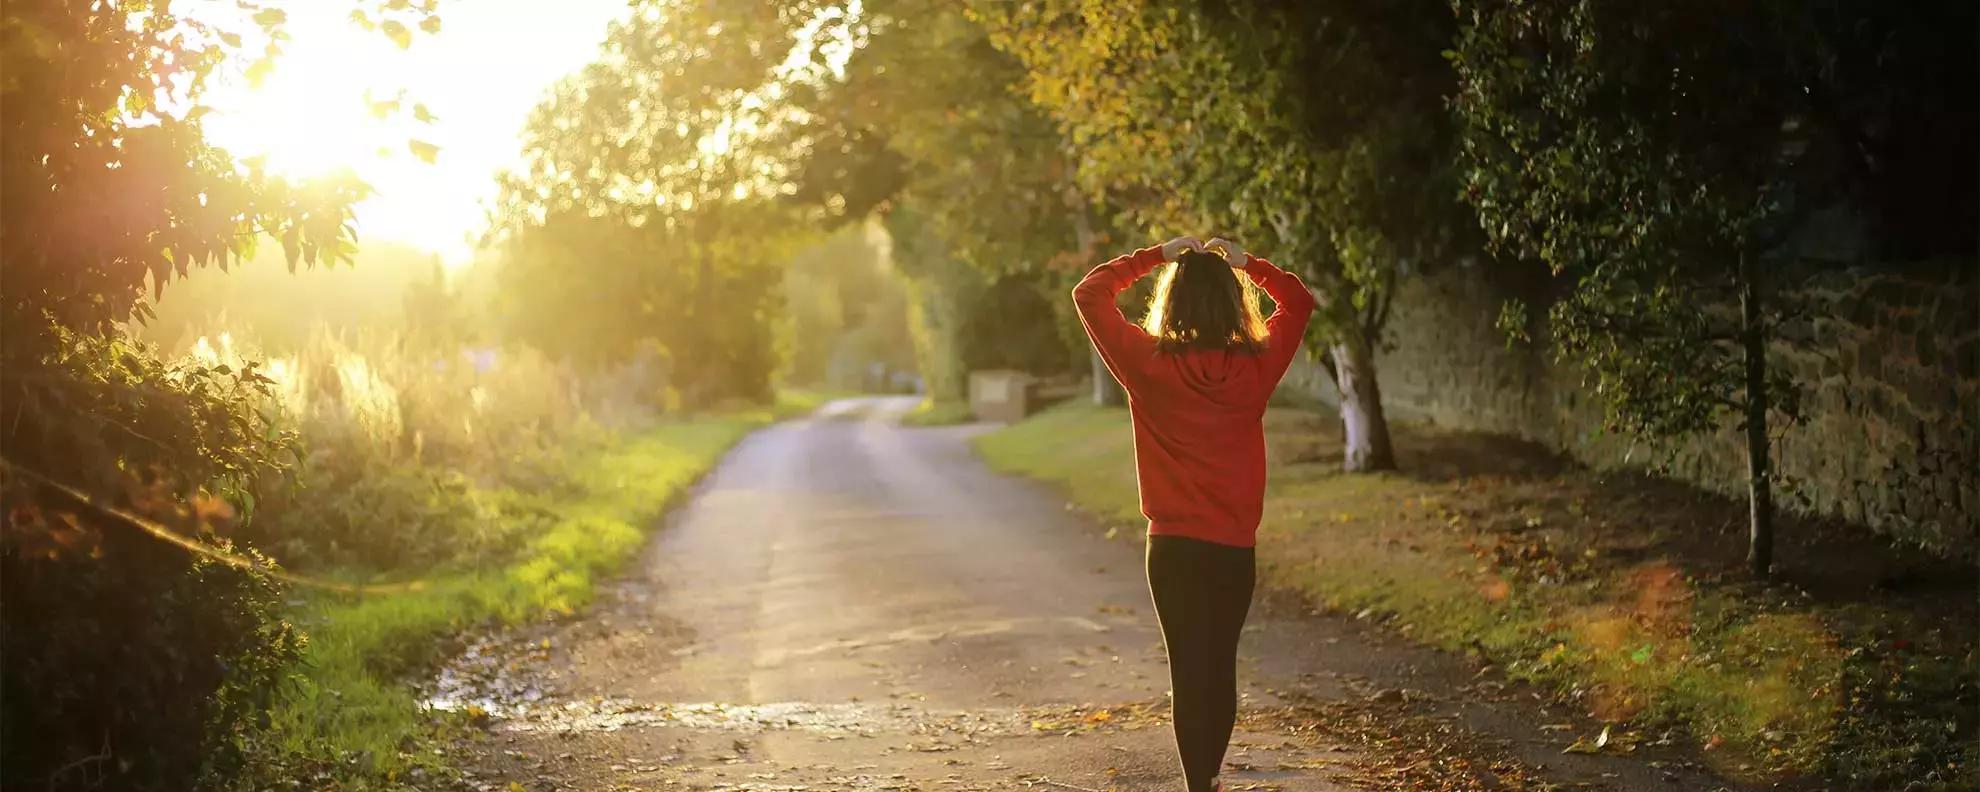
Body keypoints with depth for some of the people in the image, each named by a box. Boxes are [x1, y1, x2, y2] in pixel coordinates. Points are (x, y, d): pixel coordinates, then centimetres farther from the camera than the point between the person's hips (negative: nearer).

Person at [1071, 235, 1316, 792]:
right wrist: (1245, 263, 10)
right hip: (1237, 547, 2)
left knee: (1189, 669, 2)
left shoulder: (1150, 364, -11)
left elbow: (1089, 293, 0)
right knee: (1221, 667, 16)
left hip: (1175, 546, -2)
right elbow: (1299, 302, 13)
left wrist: (1156, 256, 3)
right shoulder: (1256, 366, -5)